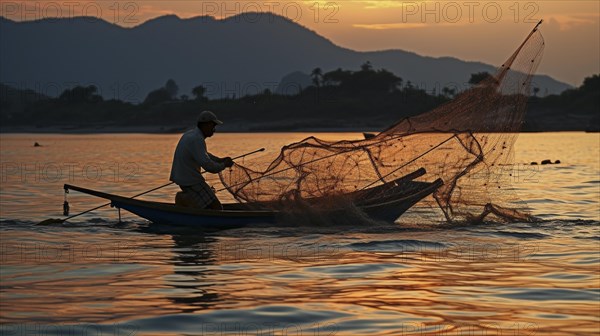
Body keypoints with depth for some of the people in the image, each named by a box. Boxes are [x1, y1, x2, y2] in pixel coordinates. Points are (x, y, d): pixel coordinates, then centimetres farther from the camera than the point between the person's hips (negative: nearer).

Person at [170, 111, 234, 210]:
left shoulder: (189, 134, 11)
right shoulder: (197, 139, -20)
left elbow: (203, 154, 26)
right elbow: (207, 165, -27)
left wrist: (220, 160, 13)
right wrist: (223, 165, -10)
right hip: (191, 182, -10)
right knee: (217, 209, -11)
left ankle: (185, 198, 12)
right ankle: (185, 200, -9)